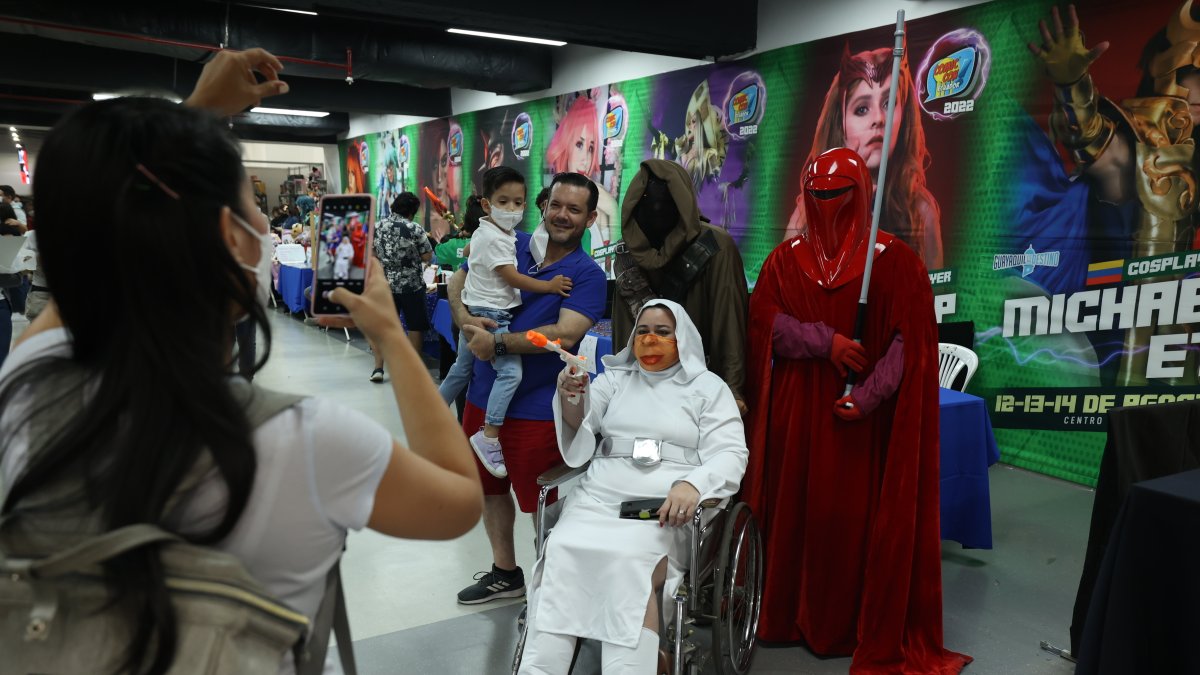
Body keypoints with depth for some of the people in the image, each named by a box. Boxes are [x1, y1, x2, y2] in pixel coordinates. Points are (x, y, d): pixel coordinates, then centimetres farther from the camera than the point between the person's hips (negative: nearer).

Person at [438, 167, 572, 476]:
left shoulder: (483, 232, 13)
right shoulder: (495, 238, -18)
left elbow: (468, 251, 34)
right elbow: (512, 278, -19)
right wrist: (549, 285, -17)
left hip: (475, 314, 11)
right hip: (491, 316, -11)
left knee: (461, 369, 23)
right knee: (511, 371, -20)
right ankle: (489, 437, -22)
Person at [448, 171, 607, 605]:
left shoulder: (587, 274, -10)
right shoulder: (510, 245, 3)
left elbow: (566, 333, -25)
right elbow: (458, 283, 9)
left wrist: (498, 343, -25)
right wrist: (466, 319, -12)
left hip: (538, 409, -6)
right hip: (485, 396, 6)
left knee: (540, 504, 6)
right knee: (490, 489, 20)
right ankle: (504, 574, 41)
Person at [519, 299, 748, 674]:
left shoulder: (708, 386, 12)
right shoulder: (615, 378, 21)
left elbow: (731, 454, 2)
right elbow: (578, 429, 11)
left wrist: (692, 484, -20)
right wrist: (569, 397, -13)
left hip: (667, 506, -2)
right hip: (600, 496, 3)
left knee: (631, 563, -34)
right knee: (562, 553, -27)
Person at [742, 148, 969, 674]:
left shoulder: (895, 260, -2)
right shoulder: (786, 258, 9)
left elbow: (910, 341, -7)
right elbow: (764, 320, 0)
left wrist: (867, 397, -19)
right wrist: (825, 342, -15)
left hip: (862, 417, -3)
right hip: (797, 412, 3)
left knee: (862, 520, 1)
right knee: (796, 512, 7)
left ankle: (869, 631, 17)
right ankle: (795, 618, 21)